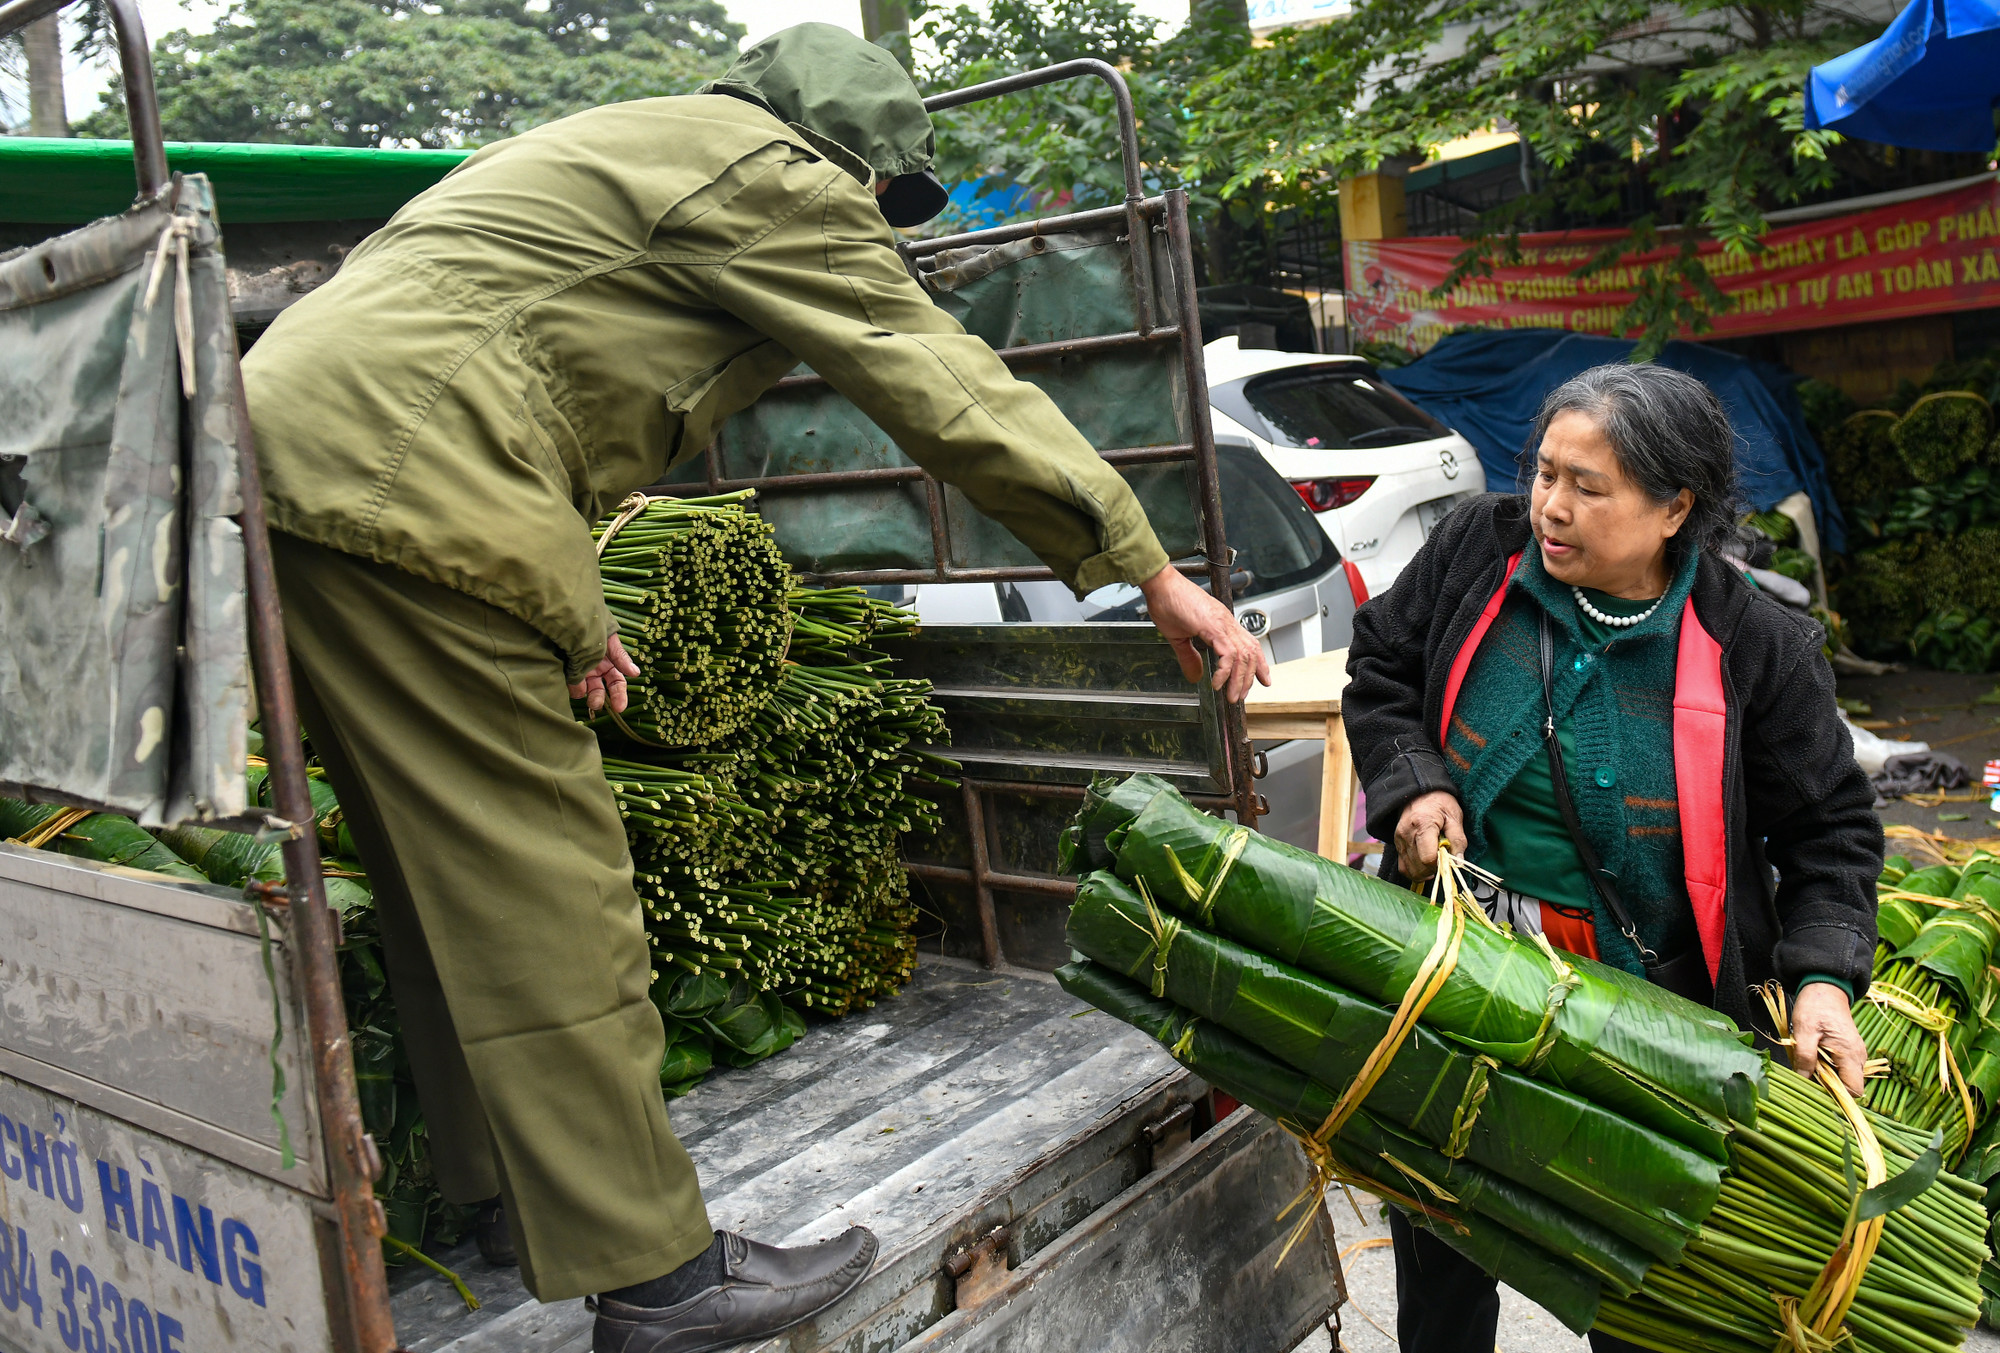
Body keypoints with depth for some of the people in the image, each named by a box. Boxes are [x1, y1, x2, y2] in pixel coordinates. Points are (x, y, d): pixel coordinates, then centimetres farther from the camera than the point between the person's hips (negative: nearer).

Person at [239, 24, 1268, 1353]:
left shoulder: (622, 149, 29)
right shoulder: (770, 174, -1)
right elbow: (948, 390, -6)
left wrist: (564, 608, 32)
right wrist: (1152, 570, -2)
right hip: (399, 479, -10)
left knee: (455, 870, 15)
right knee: (543, 880, -8)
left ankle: (513, 1192, 27)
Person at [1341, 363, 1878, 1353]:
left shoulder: (1756, 648, -12)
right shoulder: (1479, 549, -9)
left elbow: (1828, 829, -4)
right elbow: (1380, 670, 4)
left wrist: (1823, 978, -17)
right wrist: (1412, 782, -13)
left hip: (1647, 996, -2)